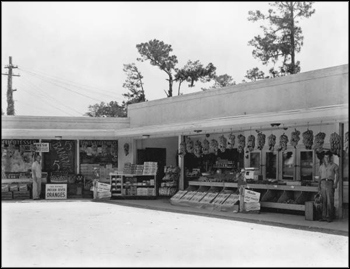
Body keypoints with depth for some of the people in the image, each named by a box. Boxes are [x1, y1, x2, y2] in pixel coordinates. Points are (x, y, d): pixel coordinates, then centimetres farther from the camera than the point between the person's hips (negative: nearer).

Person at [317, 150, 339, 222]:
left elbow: (337, 175, 1)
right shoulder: (321, 167, 20)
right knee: (324, 201, 1)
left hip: (330, 183, -3)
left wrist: (335, 183, -13)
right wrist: (319, 185, 10)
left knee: (330, 201, -8)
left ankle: (329, 216, -5)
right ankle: (324, 216, 3)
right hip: (323, 183, 3)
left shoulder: (334, 166, 8)